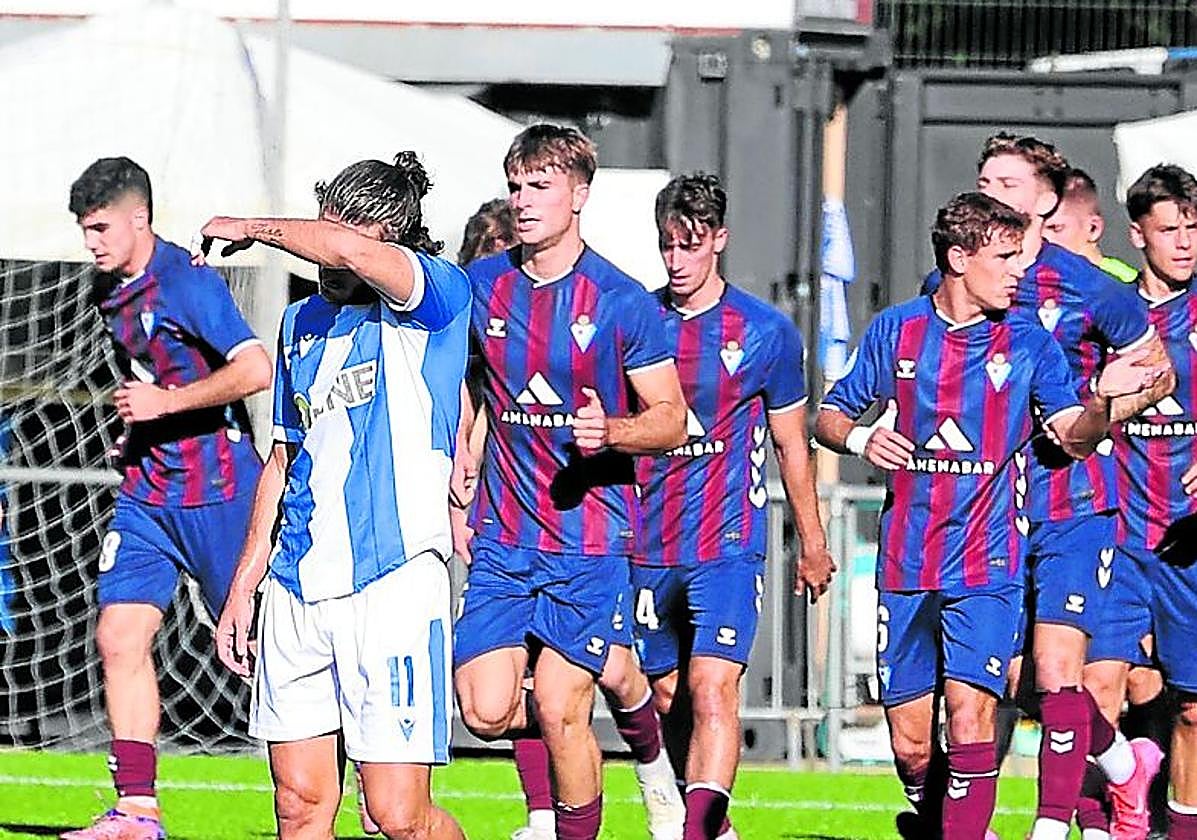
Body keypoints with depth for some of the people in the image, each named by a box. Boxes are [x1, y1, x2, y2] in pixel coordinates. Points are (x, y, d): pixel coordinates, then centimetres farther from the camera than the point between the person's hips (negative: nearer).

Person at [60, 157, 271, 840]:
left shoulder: (188, 282, -16)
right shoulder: (110, 290, 10)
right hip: (148, 493, 8)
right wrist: (137, 427, 15)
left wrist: (166, 403, -22)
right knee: (120, 636, -4)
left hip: (218, 493, -8)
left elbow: (256, 370, -26)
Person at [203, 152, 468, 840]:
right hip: (296, 592, 6)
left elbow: (347, 250, -25)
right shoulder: (305, 322, 17)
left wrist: (250, 228, -8)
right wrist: (243, 587, 23)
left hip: (395, 580, -6)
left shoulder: (439, 295, -5)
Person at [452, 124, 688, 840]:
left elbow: (671, 419, -2)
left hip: (589, 533, -4)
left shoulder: (620, 301, -6)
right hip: (501, 536, 4)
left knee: (561, 713, -10)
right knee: (488, 711, -5)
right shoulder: (481, 286, 5)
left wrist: (610, 432, -22)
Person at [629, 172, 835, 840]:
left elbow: (792, 445, 10)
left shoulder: (767, 332, 0)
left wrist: (813, 545, 14)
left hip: (729, 542, -3)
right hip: (648, 548, 3)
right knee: (668, 697, 11)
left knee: (712, 688, -18)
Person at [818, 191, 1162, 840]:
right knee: (910, 744, 4)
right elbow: (828, 416, 14)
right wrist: (860, 437, -8)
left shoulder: (1029, 344, 3)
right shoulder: (895, 330, 6)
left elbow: (1076, 438, -2)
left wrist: (1102, 400, -23)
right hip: (905, 566, 2)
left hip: (986, 566, -2)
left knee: (970, 718, -18)